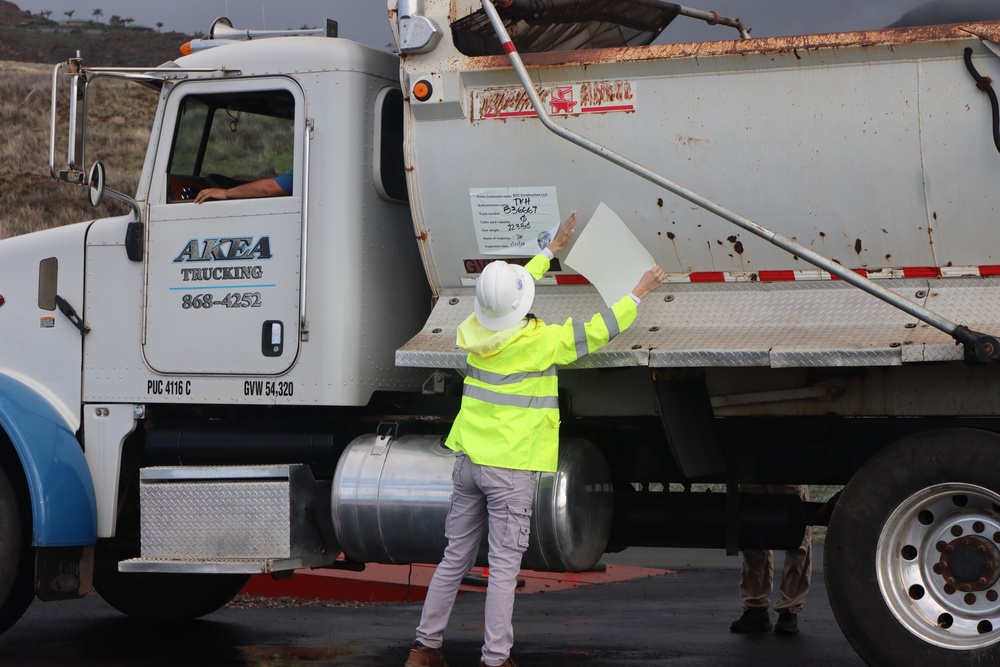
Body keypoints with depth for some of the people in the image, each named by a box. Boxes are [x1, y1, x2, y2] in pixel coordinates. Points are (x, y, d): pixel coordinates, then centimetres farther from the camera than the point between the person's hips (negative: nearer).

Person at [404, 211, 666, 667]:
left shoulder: (477, 332, 2)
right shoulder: (540, 342, -14)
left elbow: (506, 298, 21)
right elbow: (595, 333, -5)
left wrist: (553, 248, 31)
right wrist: (639, 292, 8)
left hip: (469, 462, 6)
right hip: (511, 469, -6)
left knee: (455, 558, 14)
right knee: (504, 568, -2)